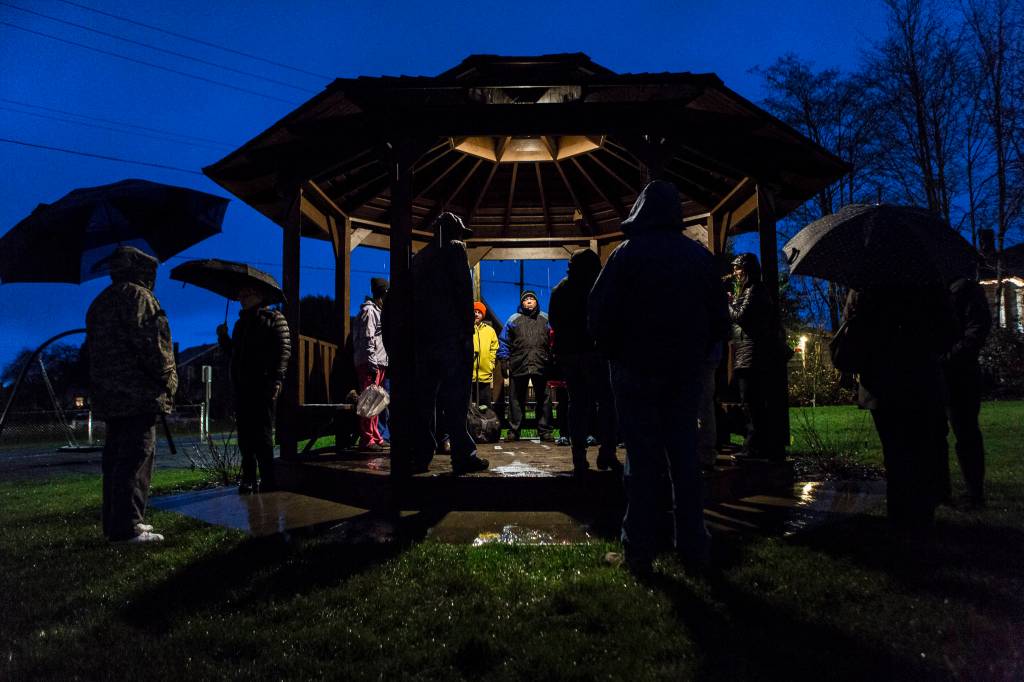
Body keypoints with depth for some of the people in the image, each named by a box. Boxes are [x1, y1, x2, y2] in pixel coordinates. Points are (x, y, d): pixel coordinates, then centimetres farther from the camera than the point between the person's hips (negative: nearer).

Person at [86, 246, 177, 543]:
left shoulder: (99, 302, 23)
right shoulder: (136, 295, -6)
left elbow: (94, 348, 22)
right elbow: (149, 343, -16)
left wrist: (101, 386, 19)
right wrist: (168, 380, -9)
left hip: (108, 394, 10)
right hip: (138, 393, -9)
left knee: (115, 457, 12)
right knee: (136, 457, -10)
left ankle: (114, 522, 17)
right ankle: (127, 527, -13)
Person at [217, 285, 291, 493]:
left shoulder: (274, 318, 3)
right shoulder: (241, 323, 24)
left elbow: (284, 350, -9)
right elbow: (232, 352, 26)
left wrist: (276, 379, -19)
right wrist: (223, 338, 7)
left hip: (262, 387, -7)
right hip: (242, 388, 7)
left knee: (262, 435, -6)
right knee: (245, 436, 8)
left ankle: (268, 481, -1)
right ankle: (249, 479, 15)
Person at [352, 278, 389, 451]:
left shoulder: (377, 310, 22)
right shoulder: (368, 310, -9)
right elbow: (367, 339, -17)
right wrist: (372, 364, -21)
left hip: (378, 363, 10)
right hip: (369, 363, -10)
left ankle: (375, 438, 20)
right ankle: (367, 440, -9)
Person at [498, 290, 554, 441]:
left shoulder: (545, 319, 15)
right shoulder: (514, 319, 13)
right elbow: (504, 341, 13)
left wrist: (552, 360, 5)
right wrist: (503, 359, 4)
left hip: (541, 366, 1)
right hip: (518, 366, 0)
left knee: (543, 399, 3)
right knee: (516, 399, 2)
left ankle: (545, 431, 9)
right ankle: (513, 431, 8)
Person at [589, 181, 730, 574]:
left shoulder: (627, 254, -7)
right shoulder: (699, 256, 5)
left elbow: (599, 314, -10)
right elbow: (719, 319, 7)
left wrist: (614, 353, 5)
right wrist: (696, 354, 16)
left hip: (636, 369, -3)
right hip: (684, 373, 3)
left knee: (641, 458, 2)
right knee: (684, 457, 10)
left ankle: (639, 551, 6)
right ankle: (693, 547, 15)